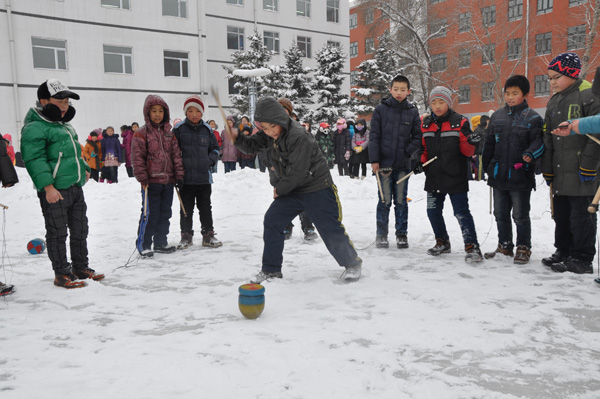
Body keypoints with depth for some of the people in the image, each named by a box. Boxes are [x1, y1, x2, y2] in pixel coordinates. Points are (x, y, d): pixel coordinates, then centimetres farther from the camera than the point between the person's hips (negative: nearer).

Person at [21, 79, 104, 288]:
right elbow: (34, 159, -18)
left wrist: (83, 169, 22)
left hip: (75, 187, 9)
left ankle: (81, 267, 28)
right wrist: (48, 186, -24)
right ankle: (61, 273, 13)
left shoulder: (65, 124, 18)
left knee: (80, 229, 15)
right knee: (57, 233, 1)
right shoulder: (34, 127, -12)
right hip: (54, 190, -9)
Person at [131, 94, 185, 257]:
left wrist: (179, 174, 5)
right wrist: (142, 177, -13)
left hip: (168, 180, 6)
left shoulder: (169, 133, 12)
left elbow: (176, 155, 12)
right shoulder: (141, 133, -4)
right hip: (151, 181, -6)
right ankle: (143, 244, 9)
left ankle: (161, 242, 24)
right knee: (150, 213, -4)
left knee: (165, 212, 12)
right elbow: (137, 157, -8)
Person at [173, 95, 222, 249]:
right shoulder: (179, 129, -1)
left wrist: (210, 160, -2)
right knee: (186, 208, 8)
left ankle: (208, 235, 21)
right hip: (186, 177, -2)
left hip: (204, 176, 2)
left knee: (205, 207, 11)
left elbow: (215, 148, 15)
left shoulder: (207, 130, 6)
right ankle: (186, 236, 21)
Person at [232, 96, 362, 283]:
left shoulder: (299, 137, -27)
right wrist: (237, 138, -12)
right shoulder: (269, 135, -2)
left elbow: (297, 173, -26)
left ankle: (352, 262, 21)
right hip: (291, 190, 8)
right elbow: (252, 146, 10)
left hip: (317, 188, -7)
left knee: (331, 229, -4)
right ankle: (271, 269, 13)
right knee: (272, 220, 1)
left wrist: (279, 190, -11)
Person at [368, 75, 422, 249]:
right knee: (385, 201, 2)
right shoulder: (381, 109, 1)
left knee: (401, 201, 8)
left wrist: (408, 151, -9)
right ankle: (381, 235, 14)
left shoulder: (413, 112, 7)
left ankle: (402, 234, 18)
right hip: (384, 163, -1)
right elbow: (374, 136, -1)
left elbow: (417, 137, 7)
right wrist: (374, 160, -7)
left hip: (403, 165, 2)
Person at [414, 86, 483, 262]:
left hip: (455, 177, -5)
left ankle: (472, 246, 2)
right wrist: (420, 162, -1)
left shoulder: (460, 122, -3)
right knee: (433, 211, 12)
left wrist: (470, 143, -25)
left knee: (461, 212, -6)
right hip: (433, 176, 5)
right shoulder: (426, 124, 9)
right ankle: (442, 242, 30)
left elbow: (467, 151, -3)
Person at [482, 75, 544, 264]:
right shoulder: (497, 116, 10)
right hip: (498, 174, 5)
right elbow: (489, 143, 15)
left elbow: (538, 142, -7)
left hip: (520, 176, -5)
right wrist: (485, 166, 13)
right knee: (501, 214, 14)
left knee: (520, 216, 3)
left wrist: (530, 154, -27)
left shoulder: (533, 118, -3)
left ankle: (523, 248, 18)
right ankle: (504, 246, 27)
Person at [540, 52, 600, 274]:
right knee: (561, 216, 15)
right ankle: (563, 252, 27)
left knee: (581, 217, -2)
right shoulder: (554, 102, 17)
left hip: (581, 174, -8)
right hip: (560, 173, 8)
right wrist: (547, 169, 13)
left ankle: (582, 259, 8)